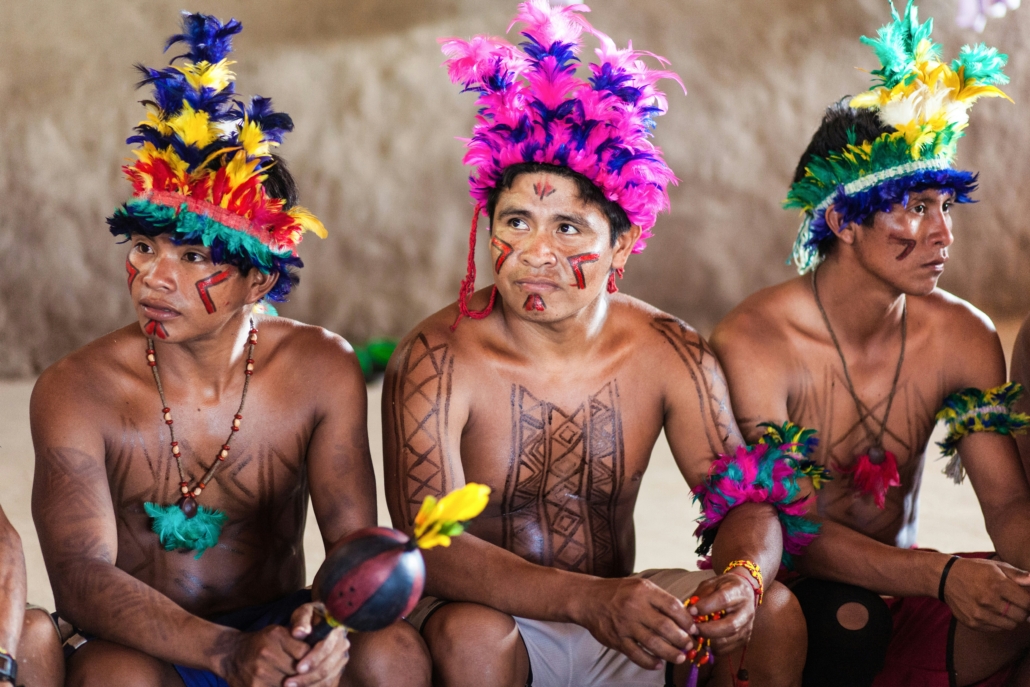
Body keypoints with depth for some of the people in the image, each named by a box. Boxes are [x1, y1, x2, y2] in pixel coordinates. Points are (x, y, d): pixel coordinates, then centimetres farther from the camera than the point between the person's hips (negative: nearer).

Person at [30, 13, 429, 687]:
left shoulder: (322, 370, -6)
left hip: (278, 625, 2)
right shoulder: (76, 393, -13)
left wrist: (332, 621, -34)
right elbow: (81, 575, -21)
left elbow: (355, 537, -8)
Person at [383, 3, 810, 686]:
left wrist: (743, 575, -30)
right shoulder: (436, 362, -18)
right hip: (490, 612, -3)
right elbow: (427, 545, -27)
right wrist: (591, 599, -42)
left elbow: (744, 498, -3)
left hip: (621, 612, 3)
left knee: (773, 616, -18)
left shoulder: (667, 353, -6)